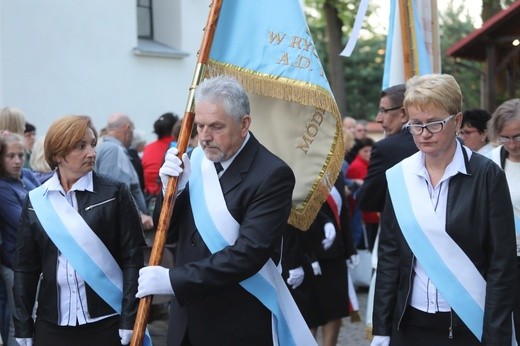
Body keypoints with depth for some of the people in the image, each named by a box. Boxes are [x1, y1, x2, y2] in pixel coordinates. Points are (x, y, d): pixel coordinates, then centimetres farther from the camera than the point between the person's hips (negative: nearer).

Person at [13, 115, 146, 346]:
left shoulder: (115, 193, -1)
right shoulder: (36, 201, 5)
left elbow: (132, 258, -4)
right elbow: (25, 267, 8)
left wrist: (130, 320, -9)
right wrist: (23, 327, 5)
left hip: (107, 322, -2)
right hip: (52, 325, 2)